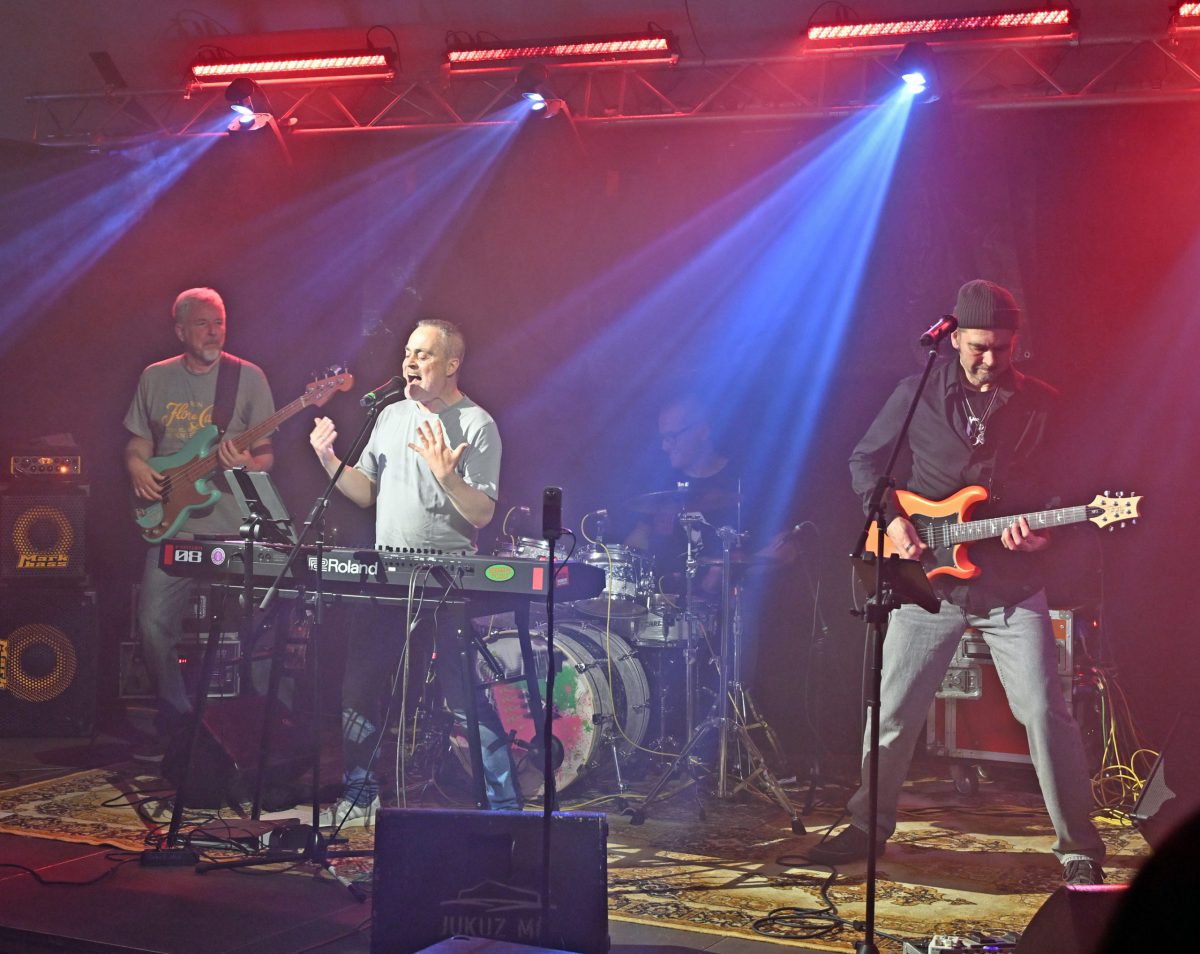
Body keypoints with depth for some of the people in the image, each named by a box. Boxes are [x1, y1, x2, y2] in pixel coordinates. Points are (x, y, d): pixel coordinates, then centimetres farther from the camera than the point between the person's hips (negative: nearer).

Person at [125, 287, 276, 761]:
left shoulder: (248, 377, 1)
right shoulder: (155, 378, 10)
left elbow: (267, 455, 1)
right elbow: (137, 443, 17)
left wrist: (246, 463, -21)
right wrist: (138, 468, -4)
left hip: (232, 527, -3)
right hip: (171, 525, 3)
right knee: (154, 626, -3)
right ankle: (178, 721, 15)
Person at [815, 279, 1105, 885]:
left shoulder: (1042, 404, 1)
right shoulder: (918, 394, 1)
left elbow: (1058, 491, 5)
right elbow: (865, 460, 9)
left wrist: (1039, 534, -16)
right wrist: (892, 520, -5)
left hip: (1011, 585, -1)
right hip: (927, 579, 1)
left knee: (1047, 714, -7)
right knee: (892, 713, 8)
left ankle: (1078, 847, 6)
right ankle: (868, 824, 27)